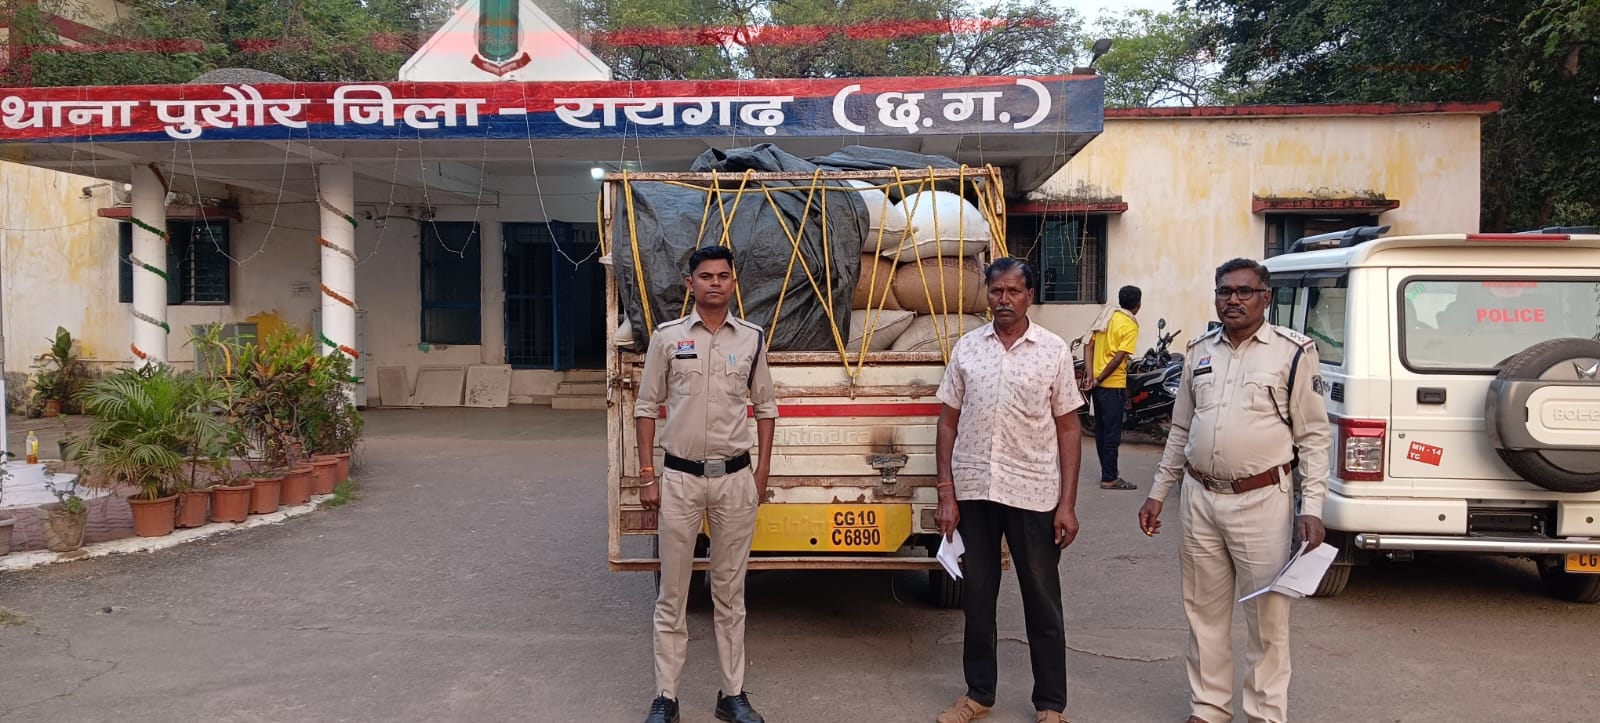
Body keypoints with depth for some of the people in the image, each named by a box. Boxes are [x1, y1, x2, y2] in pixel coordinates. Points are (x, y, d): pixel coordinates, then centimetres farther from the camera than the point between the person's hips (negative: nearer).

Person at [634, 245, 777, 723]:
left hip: (735, 479, 1)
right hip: (679, 478, -1)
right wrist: (647, 477, -3)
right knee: (672, 594, 6)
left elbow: (765, 407, 10)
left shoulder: (752, 339, 3)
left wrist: (763, 470, 5)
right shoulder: (667, 337, -1)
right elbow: (646, 408, 2)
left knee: (730, 593, 11)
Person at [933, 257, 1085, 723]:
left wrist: (1067, 504, -5)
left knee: (1042, 601, 8)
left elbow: (1067, 429, 0)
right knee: (976, 597, 13)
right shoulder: (967, 347, 4)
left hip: (1033, 494, -2)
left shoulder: (1054, 351, 0)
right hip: (973, 491, 2)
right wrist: (946, 496, -1)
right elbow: (947, 423, 5)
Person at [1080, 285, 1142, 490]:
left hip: (1098, 384, 8)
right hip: (1113, 385, -8)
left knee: (1101, 430, 14)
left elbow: (1089, 347, 6)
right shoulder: (1130, 326, -11)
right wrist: (1099, 379, -13)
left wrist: (1090, 375, -2)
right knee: (1112, 433, -2)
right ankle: (1109, 478, 2)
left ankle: (1108, 472, 23)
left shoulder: (1107, 317, 11)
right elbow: (1118, 358, -19)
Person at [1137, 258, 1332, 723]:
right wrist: (1158, 493, 14)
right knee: (1204, 612, 13)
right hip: (1200, 498, 5)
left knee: (1267, 618, 4)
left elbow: (1313, 435, -4)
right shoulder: (1199, 352, 10)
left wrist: (1312, 507, -11)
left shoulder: (1293, 352, -4)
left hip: (1263, 501, -4)